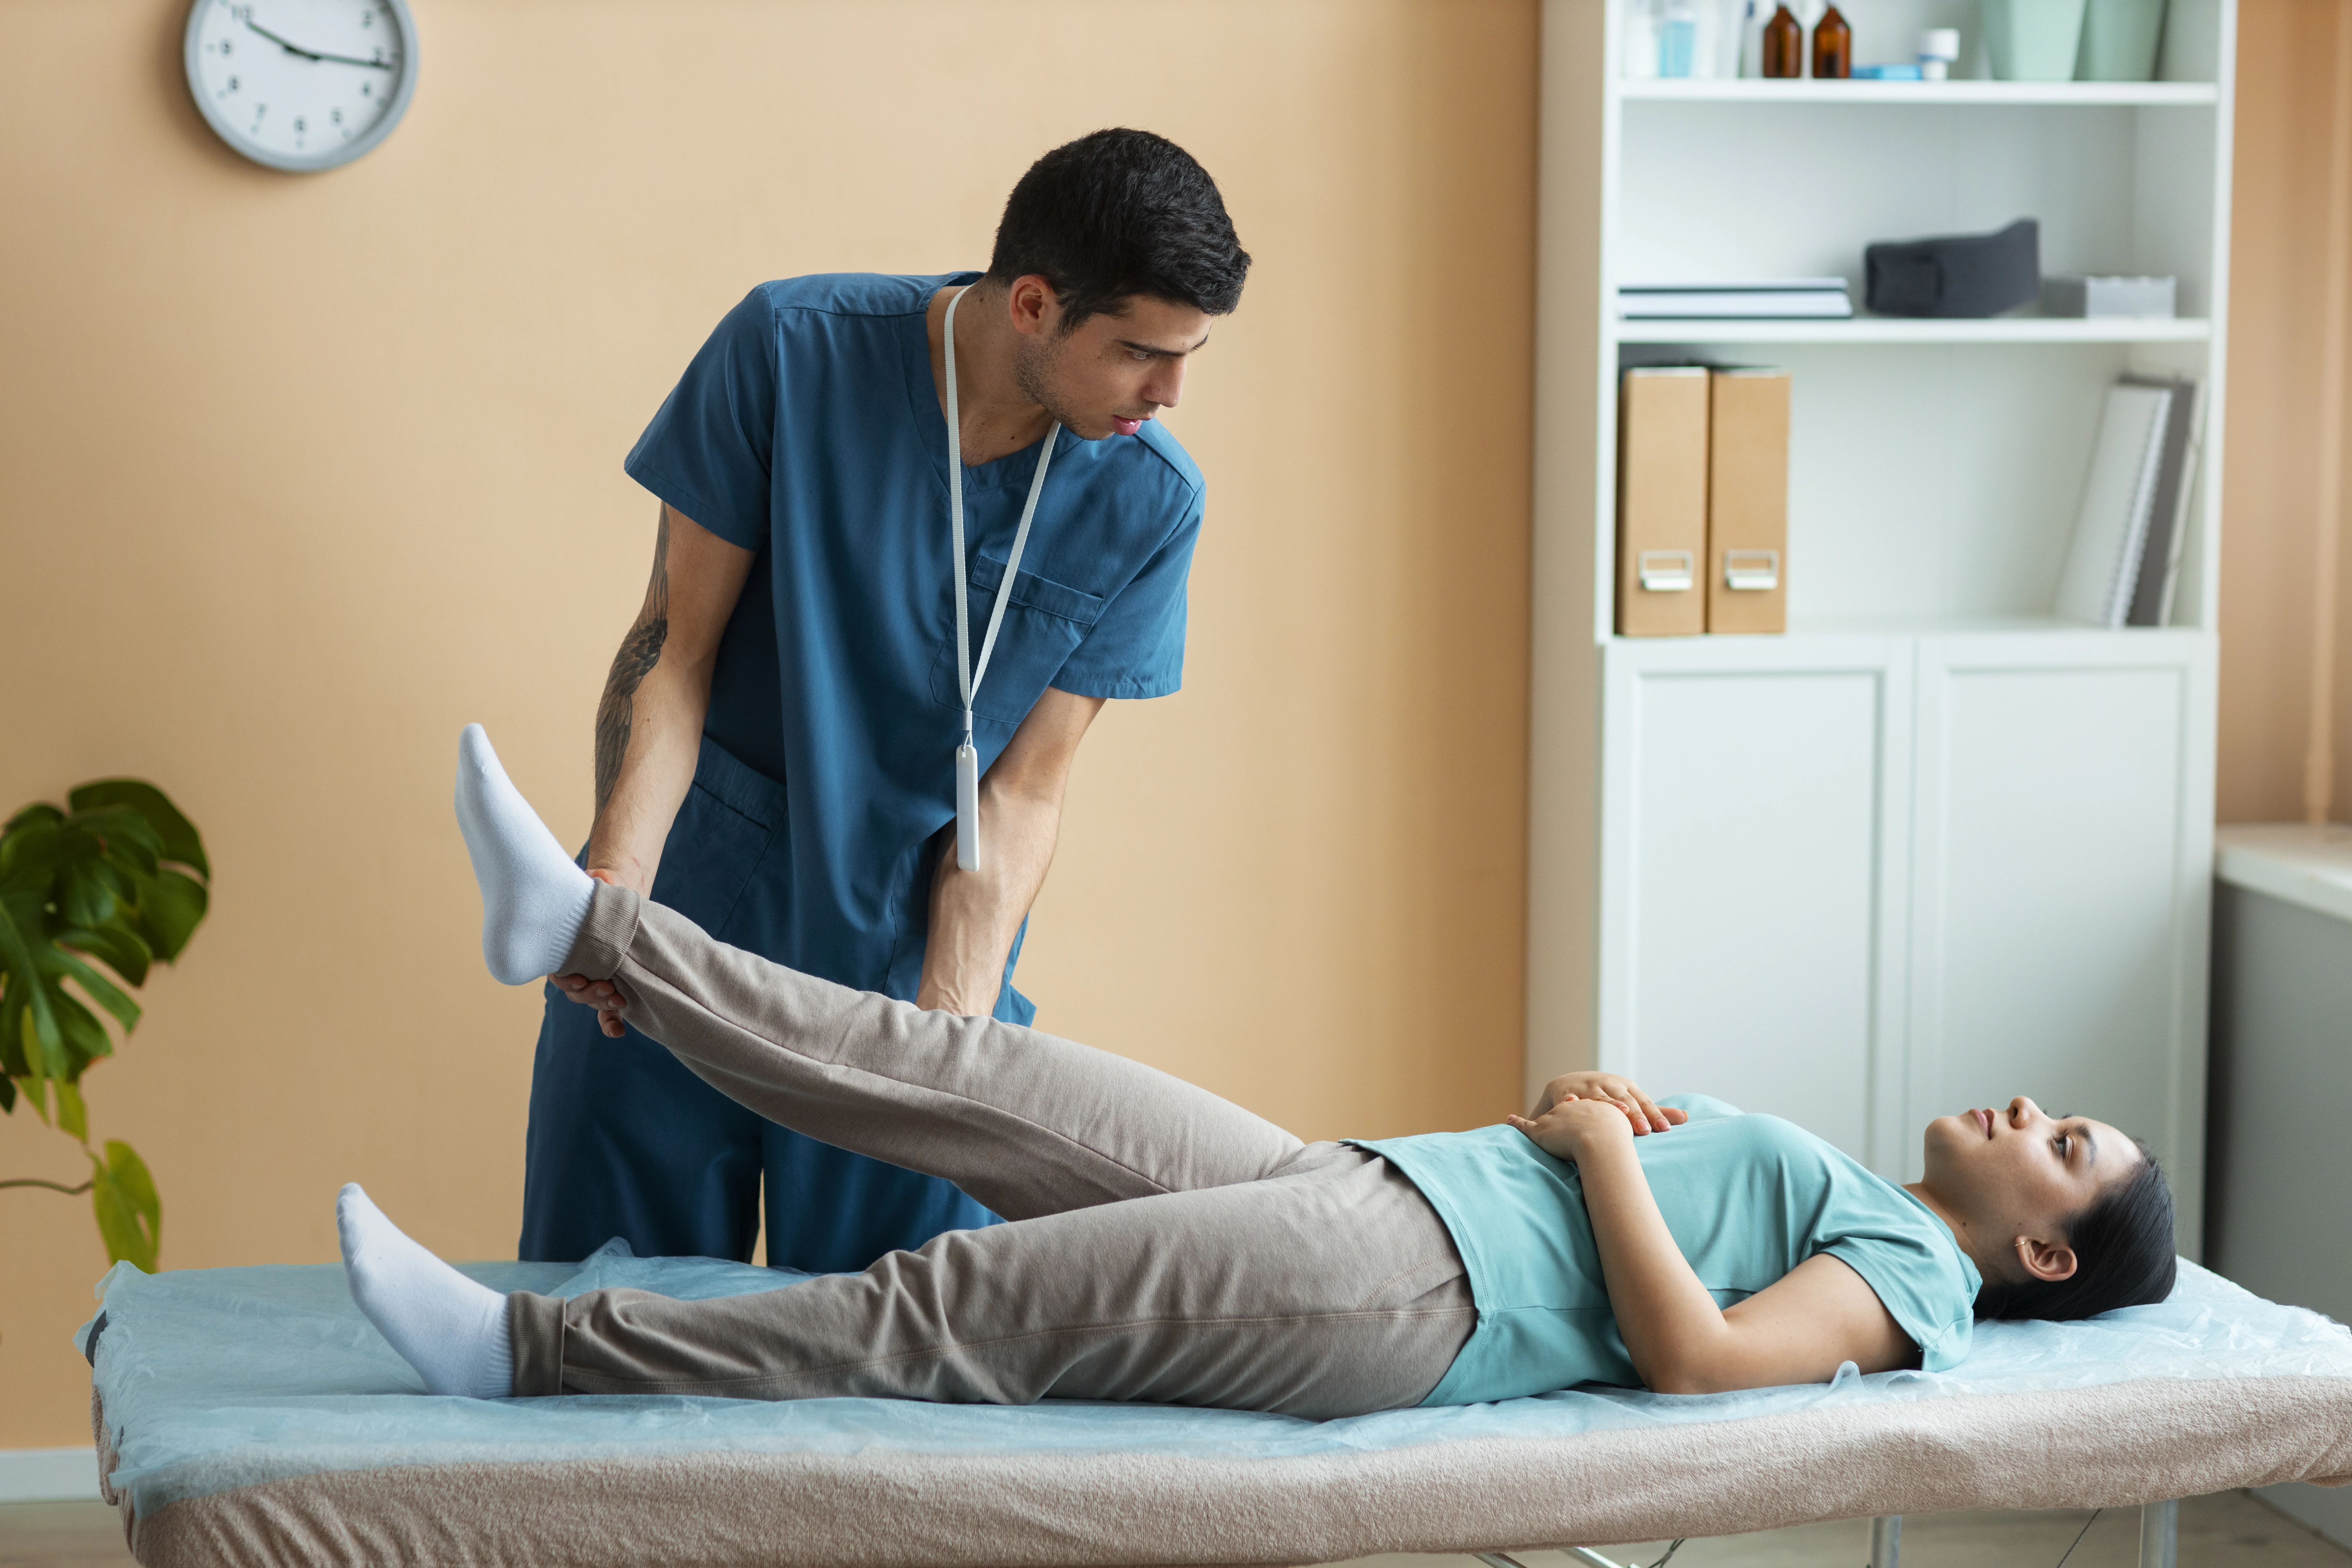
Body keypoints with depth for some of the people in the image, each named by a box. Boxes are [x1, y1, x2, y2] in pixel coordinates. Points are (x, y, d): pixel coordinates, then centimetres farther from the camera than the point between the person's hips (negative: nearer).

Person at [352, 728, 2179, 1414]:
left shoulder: (1912, 1271, 2)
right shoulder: (1825, 1184, 28)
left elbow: (1696, 1353, -16)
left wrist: (1609, 1153, -6)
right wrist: (1582, 1108, 9)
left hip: (1412, 1288, -8)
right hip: (1362, 1178, 8)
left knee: (971, 1300, -16)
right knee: (976, 1077, -2)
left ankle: (531, 1349, -16)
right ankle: (589, 924, -3)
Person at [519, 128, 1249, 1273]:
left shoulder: (1147, 501, -9)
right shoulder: (794, 351, -14)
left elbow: (1020, 791, -6)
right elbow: (675, 648, -9)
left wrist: (949, 1029, -18)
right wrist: (619, 873, -23)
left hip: (912, 956, 1)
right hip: (695, 917, -1)